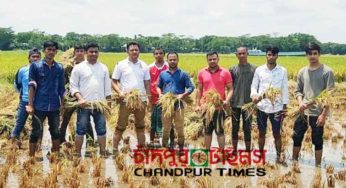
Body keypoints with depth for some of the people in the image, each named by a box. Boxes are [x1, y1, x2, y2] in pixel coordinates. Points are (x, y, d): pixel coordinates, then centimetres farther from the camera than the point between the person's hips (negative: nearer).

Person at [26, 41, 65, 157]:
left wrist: (62, 104, 11)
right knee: (36, 132, 1)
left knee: (55, 132, 12)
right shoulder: (35, 66, -2)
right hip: (39, 106, -3)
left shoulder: (59, 68, 6)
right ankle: (31, 156, 10)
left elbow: (61, 88, 11)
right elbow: (31, 86, -5)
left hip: (54, 106, 3)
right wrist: (30, 104, -10)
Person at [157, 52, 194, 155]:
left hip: (178, 104, -2)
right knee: (166, 128, 7)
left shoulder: (183, 74, 2)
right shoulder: (163, 74, 10)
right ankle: (164, 146, 18)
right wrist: (160, 95, -1)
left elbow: (191, 87, 1)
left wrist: (183, 95, -15)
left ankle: (181, 147, 8)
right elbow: (158, 86, 20)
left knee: (179, 128, -1)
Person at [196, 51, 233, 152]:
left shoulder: (225, 72, -3)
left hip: (219, 107, -3)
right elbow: (200, 89, 11)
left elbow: (230, 89, -1)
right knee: (207, 131, 13)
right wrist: (198, 104, 8)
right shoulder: (202, 72, 4)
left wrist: (227, 100, -18)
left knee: (220, 131, 1)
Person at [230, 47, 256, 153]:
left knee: (247, 129, 5)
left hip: (248, 104, -1)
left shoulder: (254, 69, 0)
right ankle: (234, 150, 21)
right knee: (235, 128, 10)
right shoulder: (233, 69, 4)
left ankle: (248, 150, 15)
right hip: (235, 104, 2)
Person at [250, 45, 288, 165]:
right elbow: (254, 86, 4)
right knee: (262, 133, 12)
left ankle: (279, 157, 19)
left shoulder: (283, 71, -1)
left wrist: (285, 107, 2)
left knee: (277, 134, 7)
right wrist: (254, 96, -17)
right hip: (262, 106, 1)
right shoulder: (259, 70, 0)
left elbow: (285, 89, 3)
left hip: (276, 107, -1)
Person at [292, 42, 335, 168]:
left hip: (317, 113, -4)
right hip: (303, 112, 4)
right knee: (297, 138, 11)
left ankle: (318, 166, 20)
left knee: (317, 142, 7)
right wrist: (300, 102, -9)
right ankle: (295, 161, 29)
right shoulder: (302, 71, 6)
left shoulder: (327, 71, -8)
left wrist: (324, 114, -15)